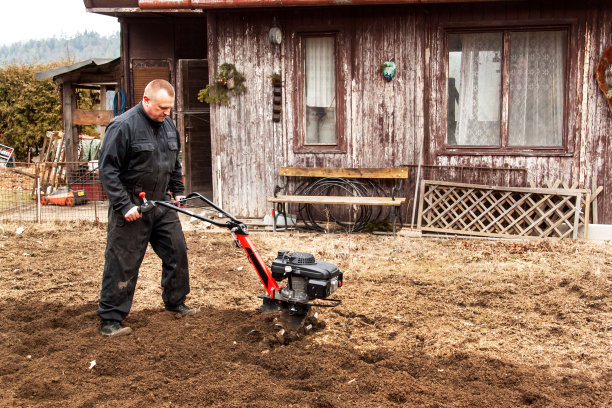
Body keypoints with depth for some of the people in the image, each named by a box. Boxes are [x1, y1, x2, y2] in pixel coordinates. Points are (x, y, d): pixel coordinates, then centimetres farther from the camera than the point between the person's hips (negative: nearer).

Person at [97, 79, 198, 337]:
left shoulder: (168, 125, 8)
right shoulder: (123, 126, -16)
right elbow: (107, 169, -17)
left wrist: (178, 191, 15)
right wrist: (124, 205, -21)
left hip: (162, 205, 7)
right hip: (131, 207, -7)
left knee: (177, 252, 12)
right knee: (122, 264, -2)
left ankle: (175, 303, 31)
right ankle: (110, 320, 7)